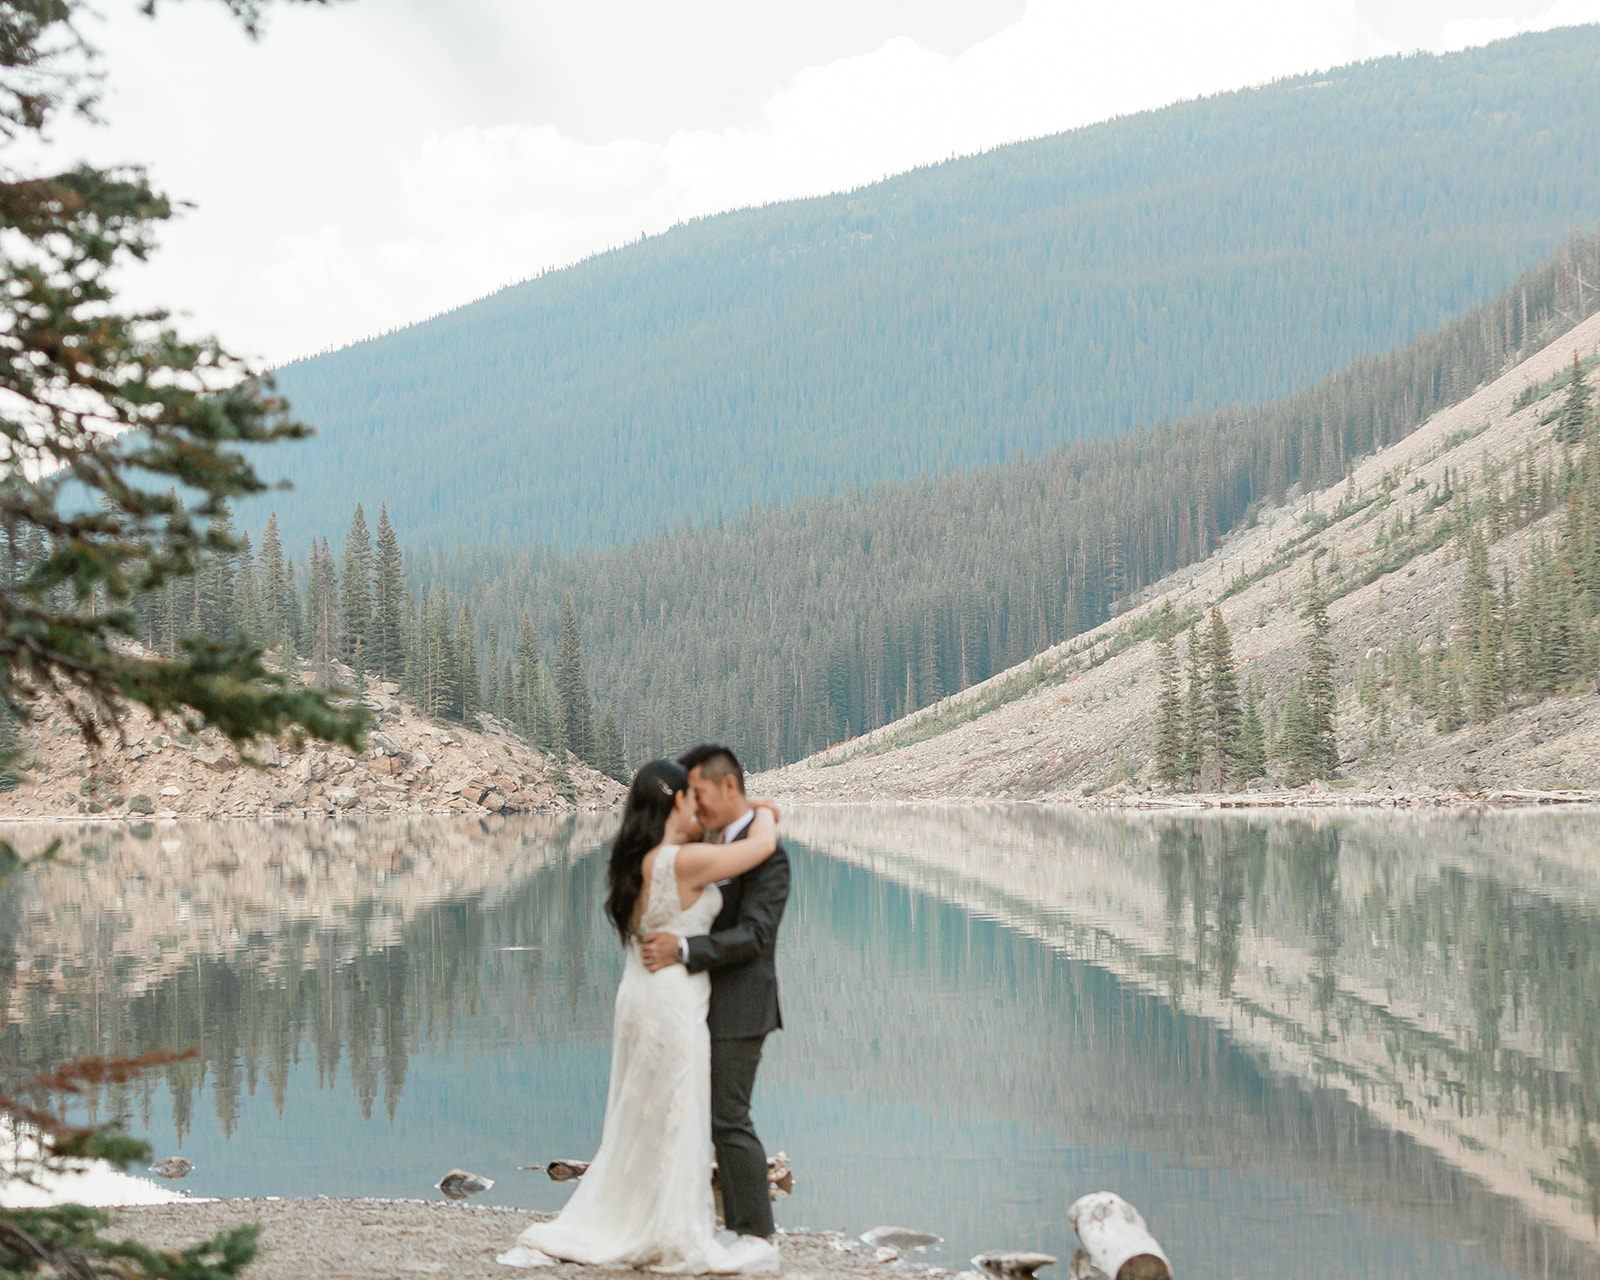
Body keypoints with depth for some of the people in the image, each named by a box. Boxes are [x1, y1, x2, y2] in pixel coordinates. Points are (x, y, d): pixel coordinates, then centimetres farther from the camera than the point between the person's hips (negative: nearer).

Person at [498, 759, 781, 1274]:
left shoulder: (635, 860, 6)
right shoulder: (685, 862, -19)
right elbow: (763, 844, -16)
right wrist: (763, 813, 6)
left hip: (638, 999, 9)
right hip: (674, 1005, -9)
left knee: (637, 1127, 17)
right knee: (676, 1125, 3)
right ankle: (676, 1243, 14)